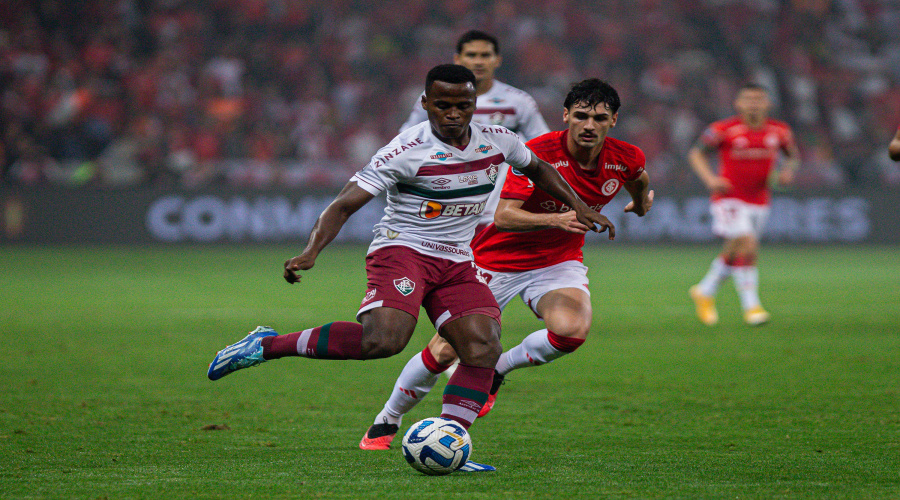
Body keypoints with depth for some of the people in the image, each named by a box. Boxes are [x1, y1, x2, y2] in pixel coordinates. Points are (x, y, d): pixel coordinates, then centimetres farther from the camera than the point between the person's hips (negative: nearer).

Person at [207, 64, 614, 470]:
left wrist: (579, 207, 23)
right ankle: (267, 345, -17)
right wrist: (311, 252, -31)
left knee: (484, 346, -17)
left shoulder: (498, 142, 5)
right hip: (402, 250, -6)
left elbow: (538, 169, 29)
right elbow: (344, 204, -17)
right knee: (384, 339, -31)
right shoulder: (408, 151, -14)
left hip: (457, 263, 6)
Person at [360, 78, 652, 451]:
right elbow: (503, 215, -33)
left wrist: (640, 203, 36)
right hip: (497, 262, -3)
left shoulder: (626, 159, -11)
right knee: (445, 350, -6)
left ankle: (497, 369, 0)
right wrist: (557, 219, -47)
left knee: (572, 329, -29)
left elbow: (640, 182, 16)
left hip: (559, 261, 3)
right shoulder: (539, 153, -25)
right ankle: (387, 421, 19)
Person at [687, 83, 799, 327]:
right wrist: (710, 179, -18)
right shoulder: (724, 130, -12)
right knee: (747, 245, -20)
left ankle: (705, 292, 35)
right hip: (730, 197, -5)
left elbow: (792, 155, 16)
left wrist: (787, 171, -6)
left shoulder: (779, 131, 0)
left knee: (734, 252, 13)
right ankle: (751, 305, -14)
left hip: (759, 201, 5)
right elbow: (696, 153, -2)